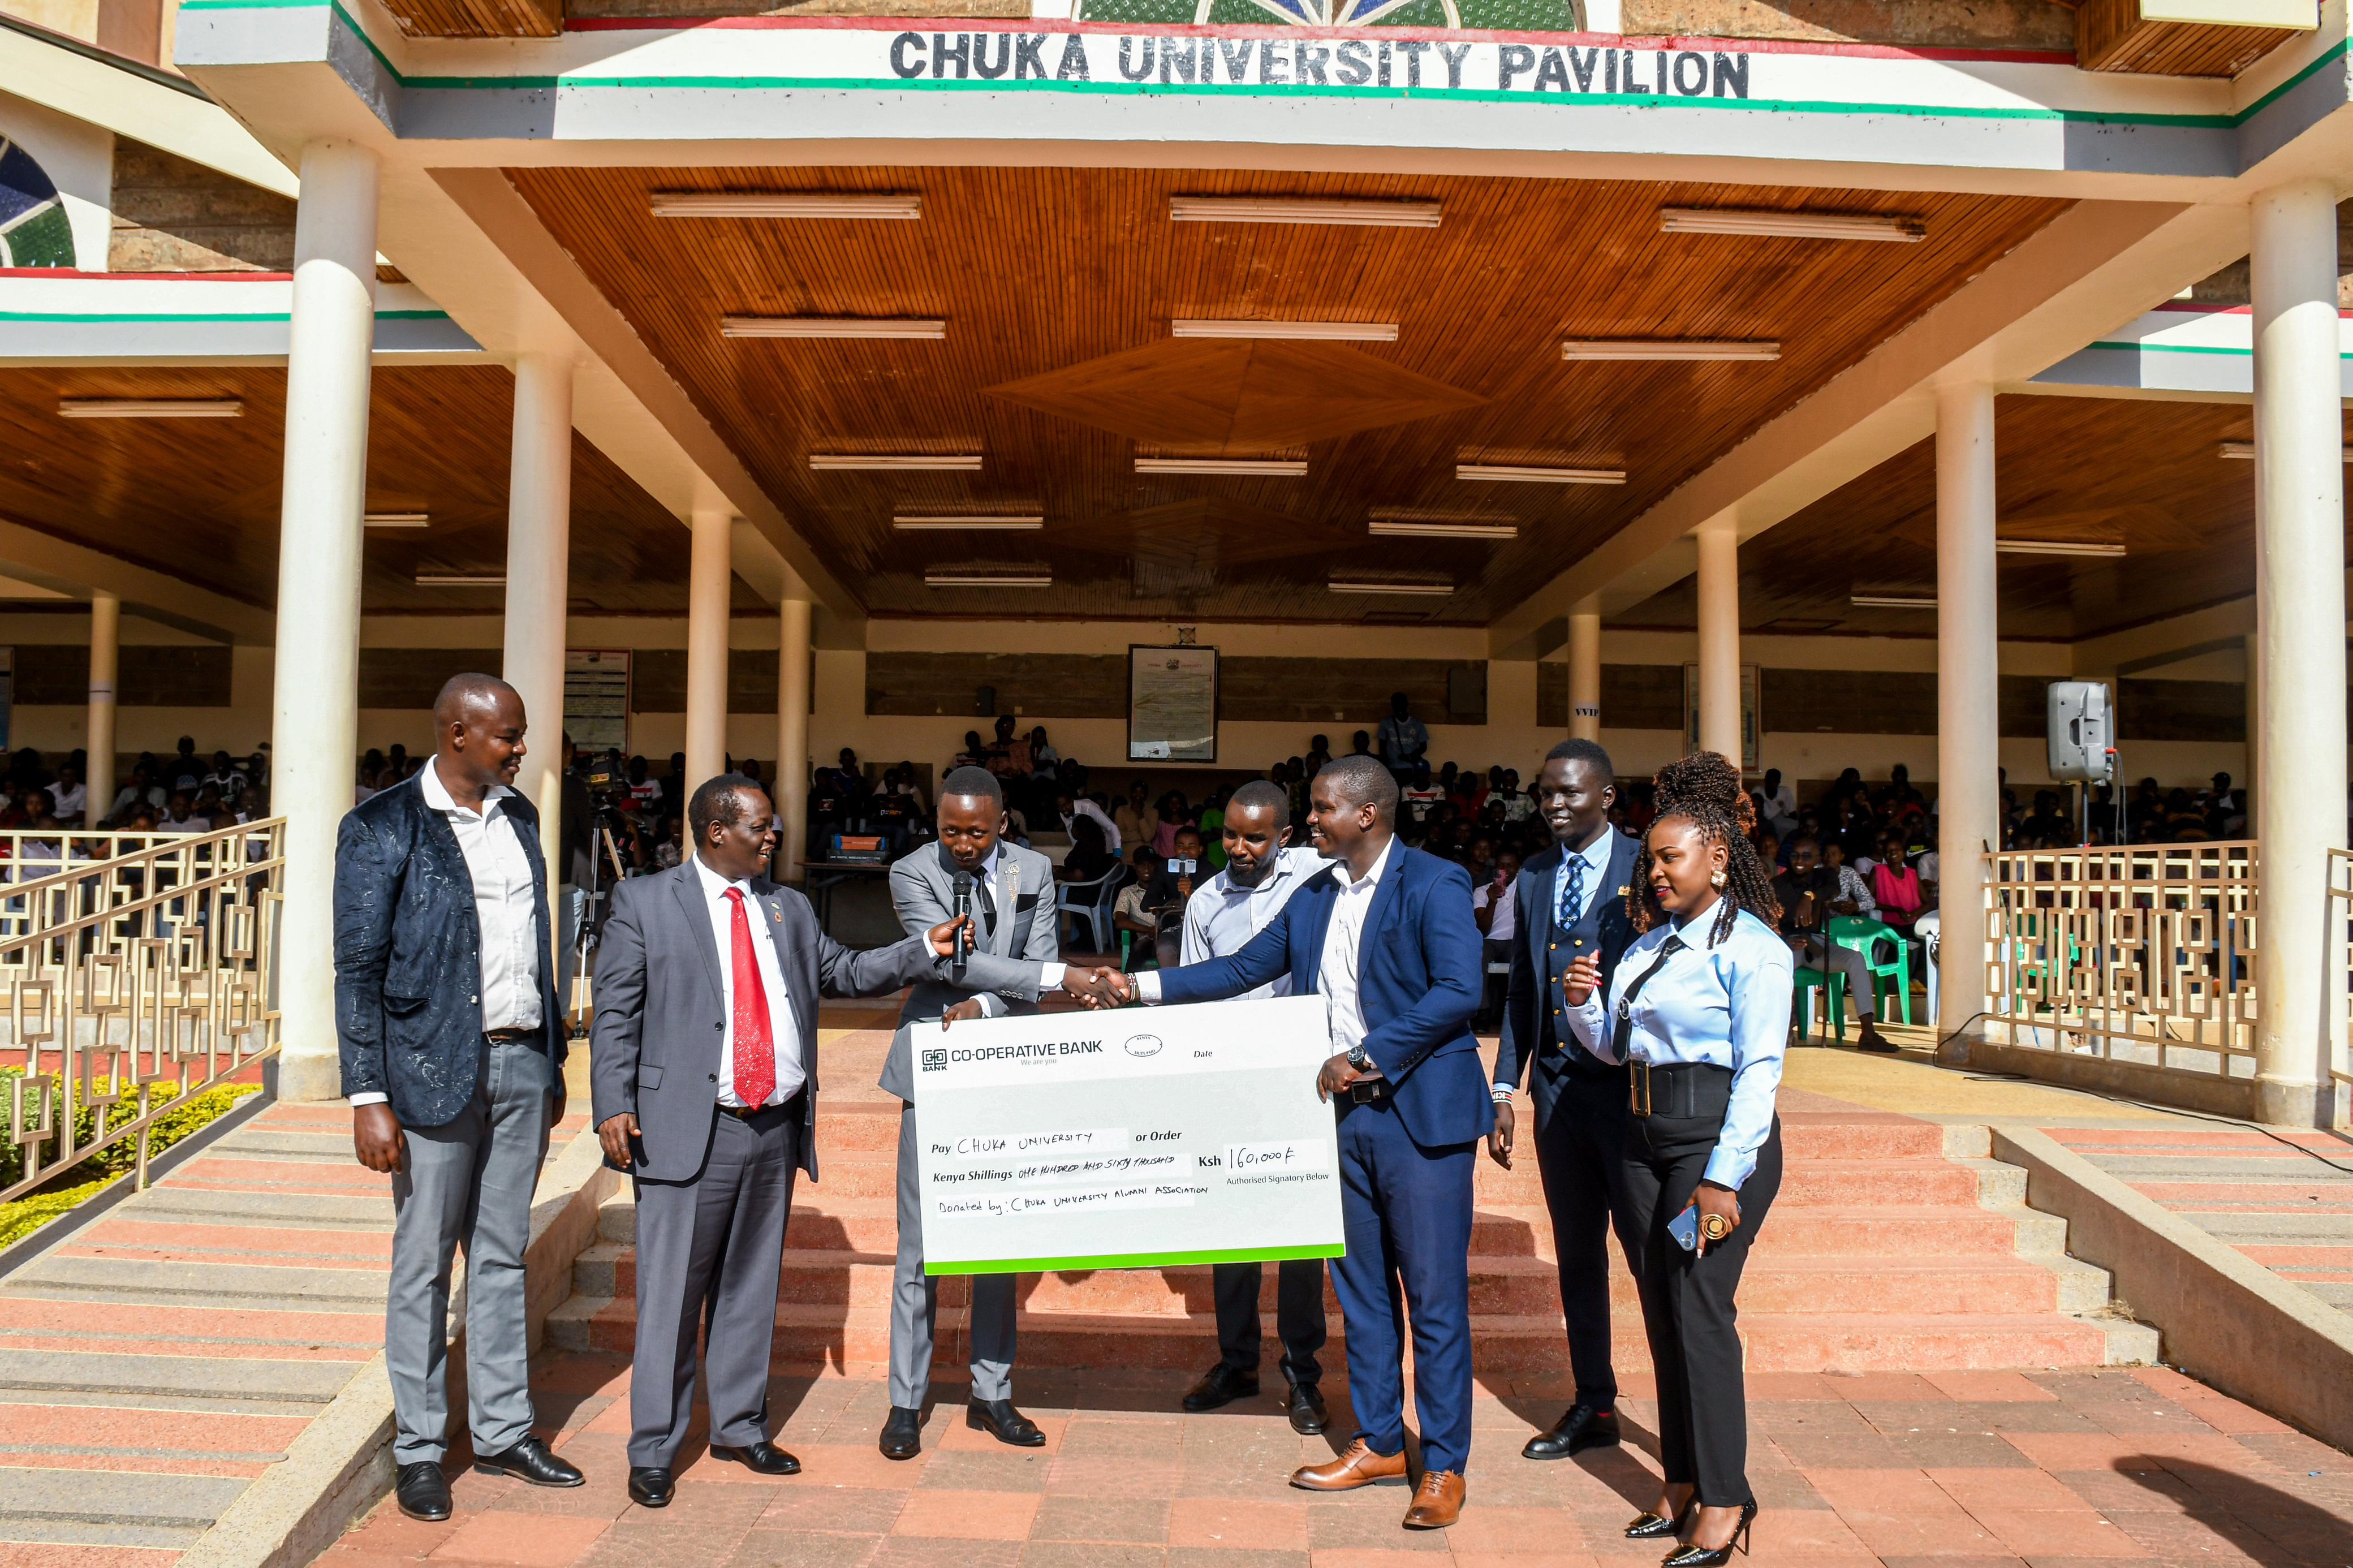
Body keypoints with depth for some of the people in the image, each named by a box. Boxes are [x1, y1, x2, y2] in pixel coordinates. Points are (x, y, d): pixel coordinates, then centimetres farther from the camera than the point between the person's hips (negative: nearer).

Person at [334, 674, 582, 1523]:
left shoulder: (519, 817, 10)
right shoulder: (382, 828, -8)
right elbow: (358, 970, -9)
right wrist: (368, 1099, -13)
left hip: (520, 1065, 5)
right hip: (435, 1069, -5)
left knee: (503, 1257, 14)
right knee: (424, 1264, 7)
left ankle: (502, 1430, 26)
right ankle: (419, 1448, 20)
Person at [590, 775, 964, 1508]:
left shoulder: (788, 908, 14)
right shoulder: (644, 902, 0)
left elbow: (844, 971, 17)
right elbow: (616, 1011, -3)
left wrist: (926, 950, 5)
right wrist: (615, 1107, -11)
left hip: (776, 1129, 5)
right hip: (688, 1131, -5)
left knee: (752, 1286, 15)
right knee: (672, 1292, 2)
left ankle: (740, 1428, 29)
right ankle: (653, 1451, 16)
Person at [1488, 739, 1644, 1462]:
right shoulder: (1533, 877, 12)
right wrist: (1504, 1088, 11)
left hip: (1629, 1086, -5)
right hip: (1558, 1090, 6)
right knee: (1576, 1256, 14)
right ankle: (1594, 1406, 27)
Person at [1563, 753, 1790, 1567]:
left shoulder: (1751, 947, -10)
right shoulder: (1650, 943, 12)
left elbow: (1759, 1070, -15)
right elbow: (1614, 1047, 18)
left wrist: (1724, 1177, -19)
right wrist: (1584, 1003, -3)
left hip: (1719, 1137, -7)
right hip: (1649, 1136, 8)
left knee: (1699, 1307, -5)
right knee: (1660, 1308, 11)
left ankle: (1724, 1501, 8)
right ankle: (1681, 1483, 24)